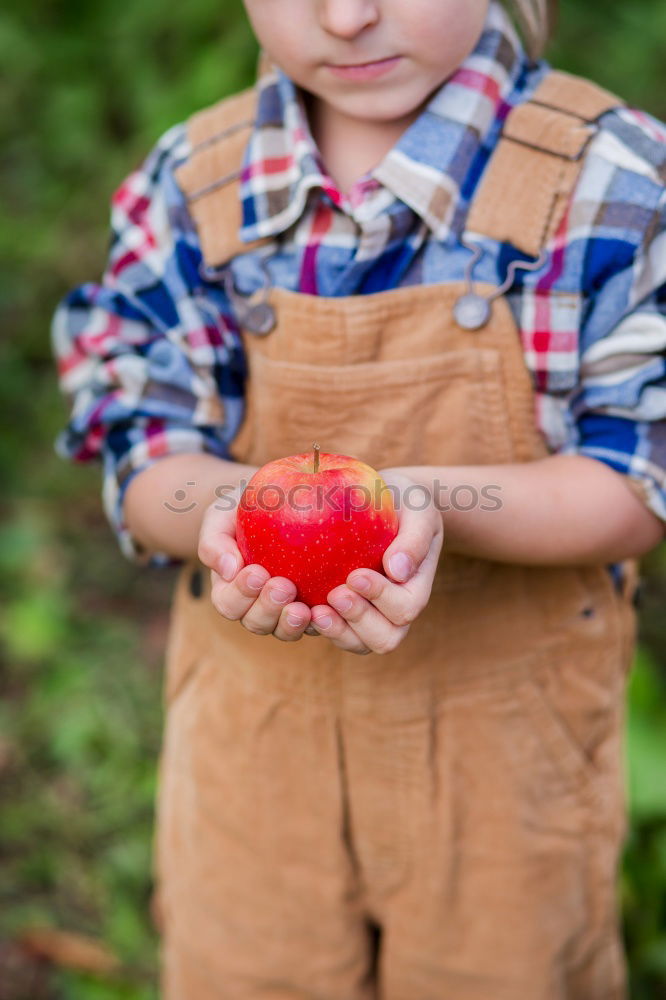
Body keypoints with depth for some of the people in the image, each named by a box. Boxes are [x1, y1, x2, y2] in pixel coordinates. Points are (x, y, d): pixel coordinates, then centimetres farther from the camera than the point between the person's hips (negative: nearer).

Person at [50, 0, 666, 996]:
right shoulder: (195, 181, -5)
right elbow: (143, 471, -3)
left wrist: (425, 499, -30)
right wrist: (229, 504, -27)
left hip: (508, 738, -1)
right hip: (253, 724, 2)